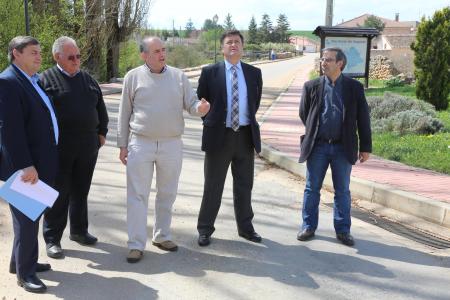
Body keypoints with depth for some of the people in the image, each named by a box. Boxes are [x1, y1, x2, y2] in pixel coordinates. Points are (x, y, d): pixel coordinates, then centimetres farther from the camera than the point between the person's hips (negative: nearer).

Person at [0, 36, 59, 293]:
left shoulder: (35, 80, 13)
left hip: (40, 163, 9)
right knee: (27, 218, 1)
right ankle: (24, 272, 14)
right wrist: (24, 166, -25)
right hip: (25, 166, -9)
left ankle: (23, 261, 32)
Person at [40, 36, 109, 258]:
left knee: (80, 191, 15)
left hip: (87, 147, 5)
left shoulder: (87, 79, 12)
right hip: (59, 148, -5)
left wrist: (101, 132, 15)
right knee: (59, 194, 1)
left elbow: (100, 108, 19)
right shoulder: (46, 79, -4)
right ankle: (52, 238, 12)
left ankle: (79, 230, 29)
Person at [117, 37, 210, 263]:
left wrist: (201, 108, -23)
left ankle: (162, 236, 28)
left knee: (167, 194, 12)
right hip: (141, 143, -2)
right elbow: (124, 114, 3)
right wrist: (122, 145, 1)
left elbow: (191, 103, 2)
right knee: (137, 195, -1)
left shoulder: (178, 76, 3)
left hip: (172, 144, 2)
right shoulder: (133, 77, -1)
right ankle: (136, 244, 6)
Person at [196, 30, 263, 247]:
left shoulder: (254, 73, 5)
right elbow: (200, 101, 7)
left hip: (245, 136, 3)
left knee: (244, 186, 13)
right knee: (213, 187, 6)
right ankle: (205, 229, 18)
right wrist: (212, 122, 4)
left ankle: (245, 227, 27)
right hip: (219, 136, -2)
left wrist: (248, 120, 14)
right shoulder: (210, 72, -3)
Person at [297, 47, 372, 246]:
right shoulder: (311, 86, 2)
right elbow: (304, 113, 11)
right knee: (312, 188, 7)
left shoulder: (354, 87, 1)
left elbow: (363, 119, 1)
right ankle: (308, 226, 19)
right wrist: (314, 132, 10)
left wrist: (365, 147, -1)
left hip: (343, 147, 0)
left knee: (342, 191, 7)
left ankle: (343, 230, 18)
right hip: (317, 146, 1)